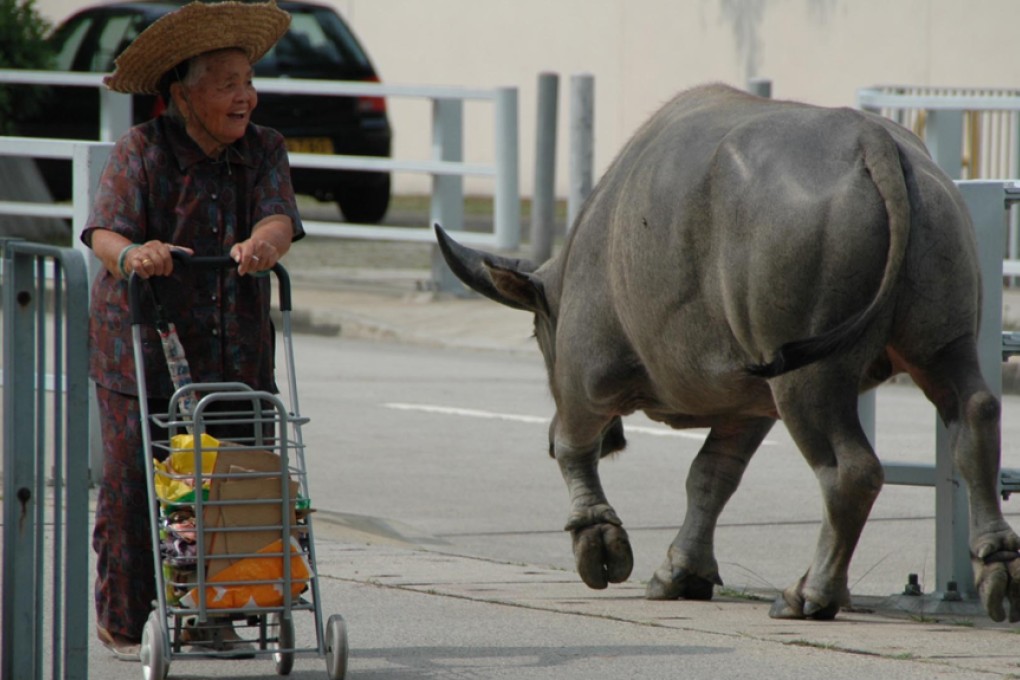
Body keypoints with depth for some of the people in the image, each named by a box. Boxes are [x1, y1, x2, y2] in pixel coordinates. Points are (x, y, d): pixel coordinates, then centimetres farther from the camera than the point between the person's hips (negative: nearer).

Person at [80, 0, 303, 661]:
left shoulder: (264, 151, 6)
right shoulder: (140, 153, -6)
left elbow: (280, 218, -11)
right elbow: (105, 231, -18)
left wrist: (263, 245, -36)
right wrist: (131, 254, -42)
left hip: (236, 357, 4)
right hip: (142, 352, -3)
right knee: (134, 488, -3)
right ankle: (125, 623, 9)